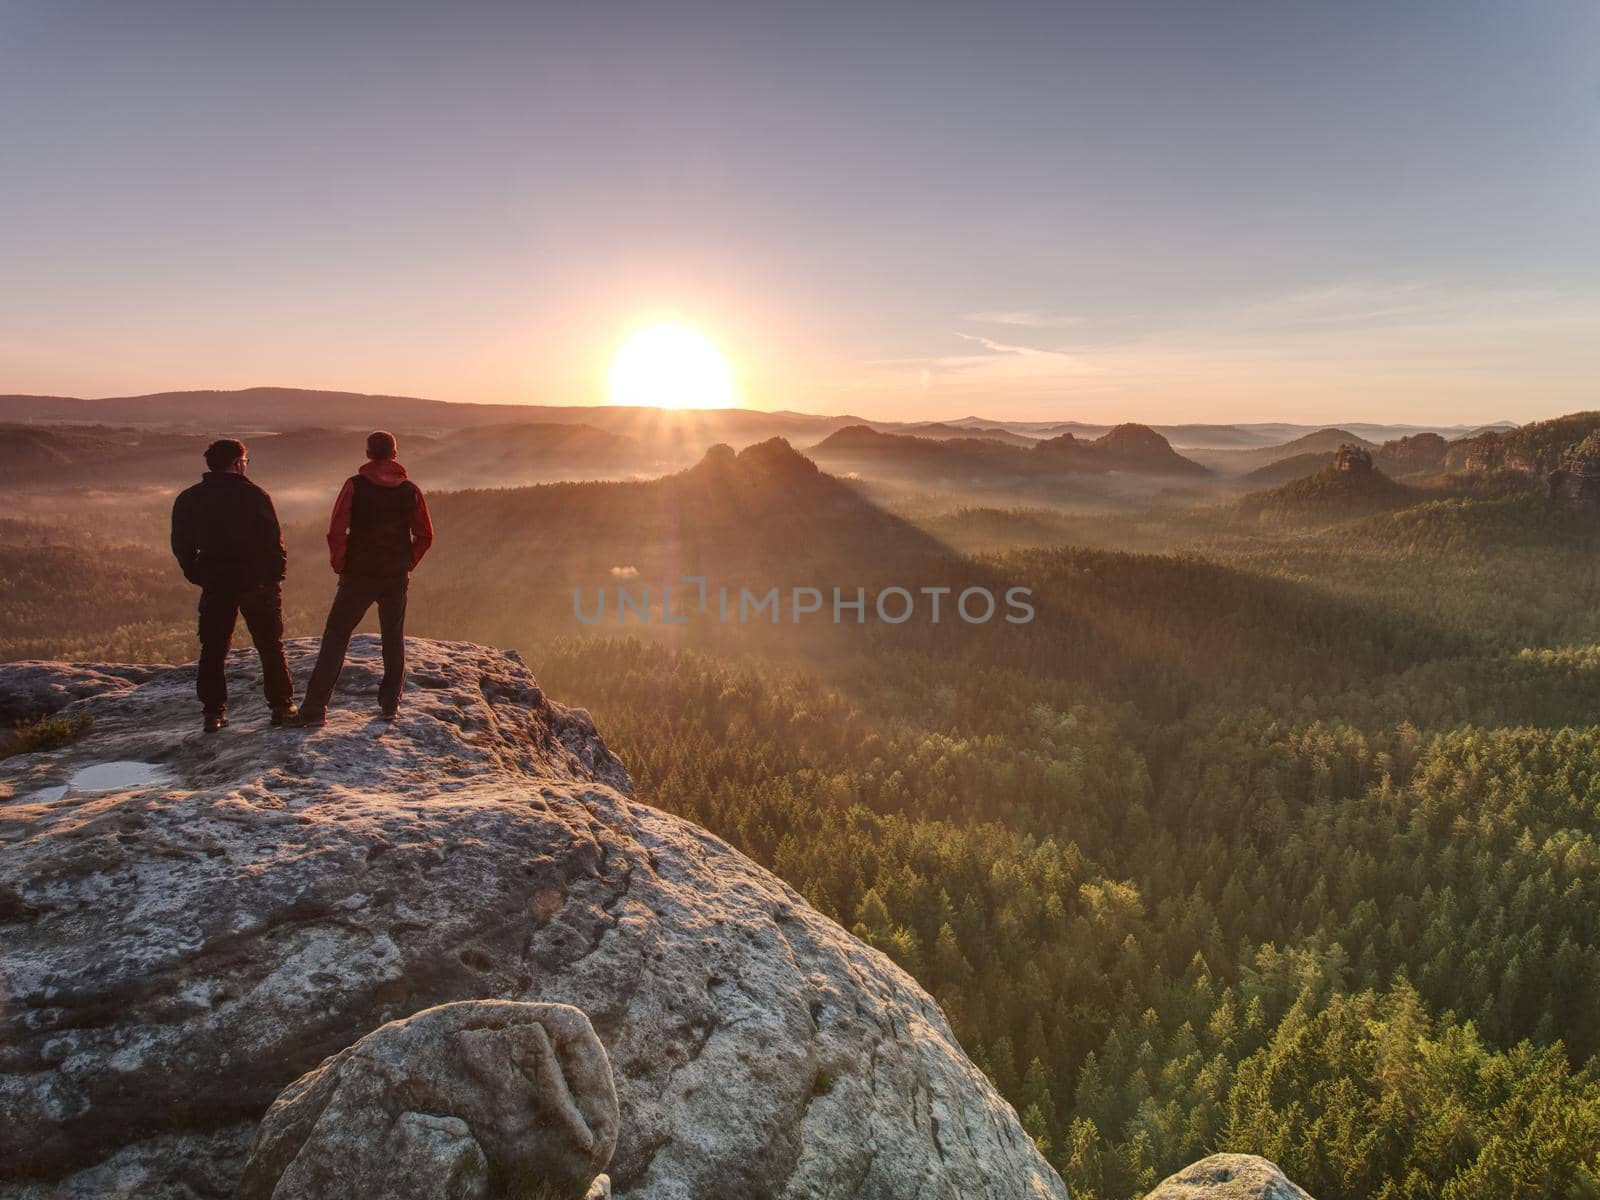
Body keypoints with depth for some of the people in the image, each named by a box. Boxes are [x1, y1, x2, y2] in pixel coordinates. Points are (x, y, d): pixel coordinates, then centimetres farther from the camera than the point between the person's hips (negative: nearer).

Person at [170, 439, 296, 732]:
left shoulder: (188, 499, 3)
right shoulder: (254, 495, -9)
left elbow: (181, 545, 5)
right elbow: (274, 540, -11)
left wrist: (198, 576, 15)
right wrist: (276, 573, 2)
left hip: (216, 585, 3)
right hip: (258, 583, -3)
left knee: (213, 649, 11)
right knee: (270, 646, 7)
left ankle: (213, 712, 9)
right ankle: (282, 707, 8)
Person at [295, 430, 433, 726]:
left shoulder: (355, 485, -7)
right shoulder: (410, 490, 0)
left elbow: (336, 531, -12)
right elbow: (425, 535, 2)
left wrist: (340, 566, 1)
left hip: (359, 576, -2)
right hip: (397, 578, 2)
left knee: (335, 637, 4)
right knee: (394, 639, 15)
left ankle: (315, 709, 0)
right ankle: (390, 704, 18)